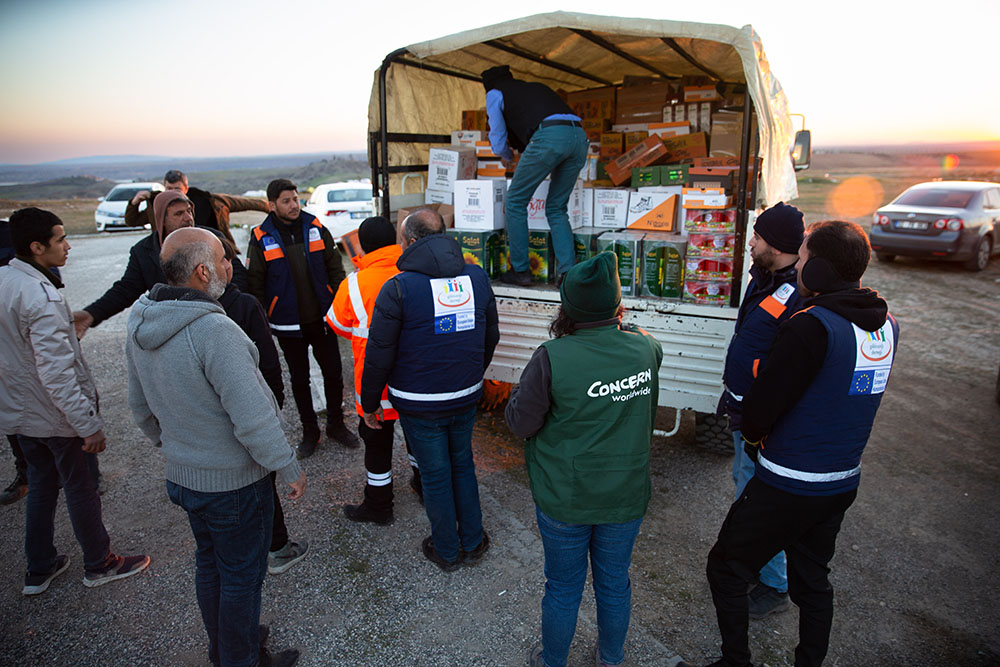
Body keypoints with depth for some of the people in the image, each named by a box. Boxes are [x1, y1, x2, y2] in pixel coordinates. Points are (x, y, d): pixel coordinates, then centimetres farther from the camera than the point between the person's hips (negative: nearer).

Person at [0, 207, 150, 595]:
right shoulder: (41, 297, -27)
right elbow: (56, 374, -29)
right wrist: (89, 425, -24)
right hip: (56, 416, -8)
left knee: (41, 485, 22)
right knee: (80, 489, 9)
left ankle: (39, 570, 36)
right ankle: (99, 565, 27)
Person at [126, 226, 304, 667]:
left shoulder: (140, 329, -1)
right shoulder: (214, 331, -30)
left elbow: (140, 406, 11)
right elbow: (253, 418, -29)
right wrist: (289, 469, -16)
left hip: (181, 475, 8)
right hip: (232, 482, -8)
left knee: (209, 563, 25)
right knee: (241, 574, 12)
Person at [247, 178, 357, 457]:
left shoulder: (316, 228, 0)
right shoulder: (261, 238, -5)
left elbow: (335, 270, 5)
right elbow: (255, 285, -3)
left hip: (322, 319, 1)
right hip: (288, 325, -1)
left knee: (333, 374, 9)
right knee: (299, 379, 12)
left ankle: (336, 424, 28)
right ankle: (310, 432, 28)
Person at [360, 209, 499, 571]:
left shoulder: (398, 288, -18)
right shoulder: (478, 277, -2)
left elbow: (379, 355, -14)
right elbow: (491, 337, 9)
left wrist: (369, 403, 1)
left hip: (420, 404, -4)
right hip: (466, 397, 5)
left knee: (435, 475, 12)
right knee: (463, 465, 22)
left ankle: (446, 551, 31)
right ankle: (473, 542, 35)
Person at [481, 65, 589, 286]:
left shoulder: (495, 94, 21)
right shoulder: (538, 86, 38)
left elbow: (498, 139, 22)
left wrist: (507, 156, 45)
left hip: (549, 137, -6)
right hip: (579, 135, 6)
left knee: (515, 202, 10)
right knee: (556, 208, 16)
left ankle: (520, 270, 12)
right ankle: (569, 272, 4)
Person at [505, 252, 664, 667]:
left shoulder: (552, 359, -24)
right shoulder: (645, 348, -11)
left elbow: (519, 423, -14)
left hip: (565, 500, -3)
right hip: (626, 496, 3)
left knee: (563, 589, 18)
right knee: (614, 583, 24)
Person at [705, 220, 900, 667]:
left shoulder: (810, 327, -25)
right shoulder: (886, 325, 1)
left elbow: (761, 405, -20)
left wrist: (754, 438, 1)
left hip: (787, 487, -8)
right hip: (844, 481, 8)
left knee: (725, 570, 10)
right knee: (813, 579, 24)